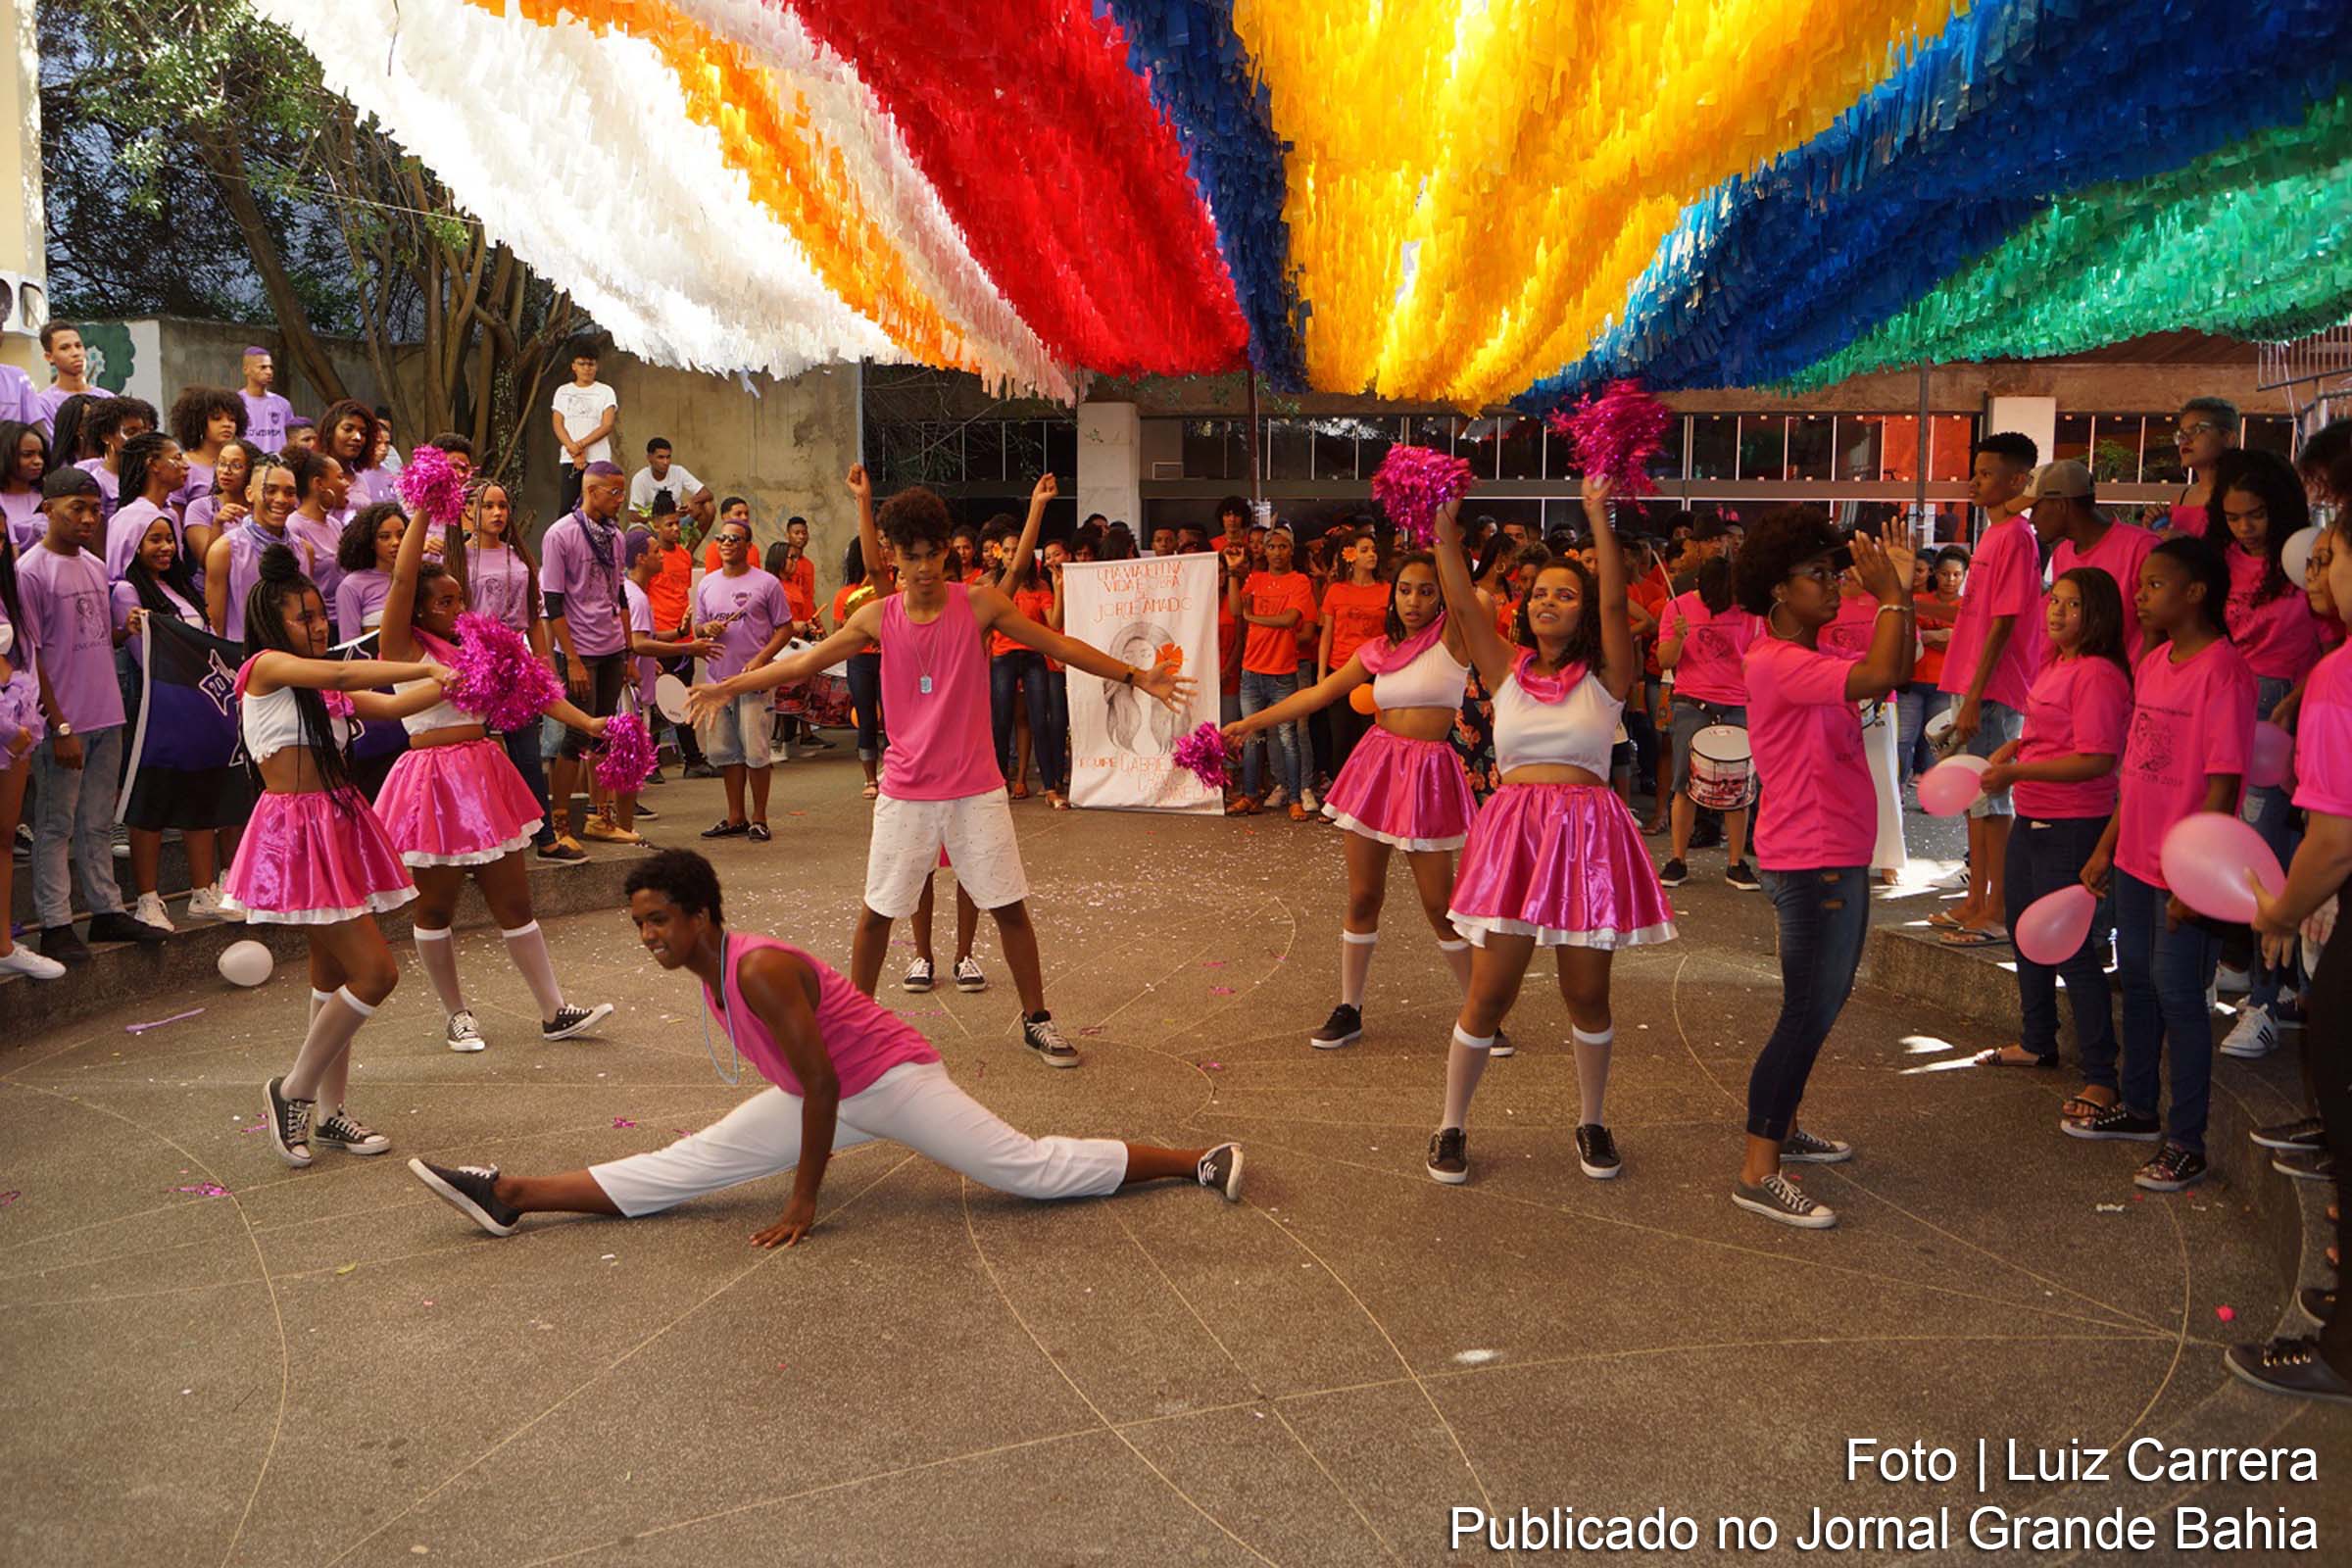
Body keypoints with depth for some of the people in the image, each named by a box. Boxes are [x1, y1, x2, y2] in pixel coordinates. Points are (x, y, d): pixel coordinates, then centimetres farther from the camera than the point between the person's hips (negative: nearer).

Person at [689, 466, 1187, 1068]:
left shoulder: (980, 603, -6)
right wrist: (729, 687, 8)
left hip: (975, 788, -1)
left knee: (1009, 905, 3)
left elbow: (1060, 646, 0)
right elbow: (805, 662, 8)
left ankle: (1036, 1019, 18)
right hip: (905, 791, 1)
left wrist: (1134, 676, -3)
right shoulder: (878, 618, -1)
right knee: (877, 910, 7)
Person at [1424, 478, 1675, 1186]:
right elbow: (1461, 604, -1)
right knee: (1488, 993, 1)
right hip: (1513, 830, 1)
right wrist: (1446, 527, -10)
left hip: (1587, 832, -1)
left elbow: (1613, 603, -12)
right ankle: (1452, 1126, 15)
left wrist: (1597, 514, -19)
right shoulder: (1507, 670, 8)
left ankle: (1592, 1122, 27)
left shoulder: (1604, 677, 2)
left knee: (1586, 993, 8)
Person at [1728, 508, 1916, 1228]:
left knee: (1820, 1005, 20)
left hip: (1837, 858, 11)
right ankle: (1758, 1172, -5)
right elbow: (1881, 675, -32)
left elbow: (1896, 672, 17)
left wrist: (1900, 593, 8)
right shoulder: (1779, 663, -19)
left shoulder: (1812, 660, 13)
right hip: (1811, 863, -11)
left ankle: (1782, 1129, 33)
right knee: (1809, 1012, -8)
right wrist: (1890, 595, -18)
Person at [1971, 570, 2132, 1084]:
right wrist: (2016, 747, 9)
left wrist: (2016, 772, -26)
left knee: (2072, 949, -7)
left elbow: (2095, 760, -25)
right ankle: (2039, 1043, 40)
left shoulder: (2097, 675, -19)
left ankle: (2101, 1077, 1)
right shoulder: (2056, 666, 11)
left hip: (2074, 826, -11)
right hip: (2032, 819, 11)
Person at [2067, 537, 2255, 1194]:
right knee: (2136, 980, 18)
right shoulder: (2153, 663, 9)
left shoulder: (2221, 670, -17)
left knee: (2176, 992, -2)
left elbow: (2223, 784, -19)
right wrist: (2107, 845, 16)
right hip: (2136, 858, 8)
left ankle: (2187, 1141, 10)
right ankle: (2139, 1107, 35)